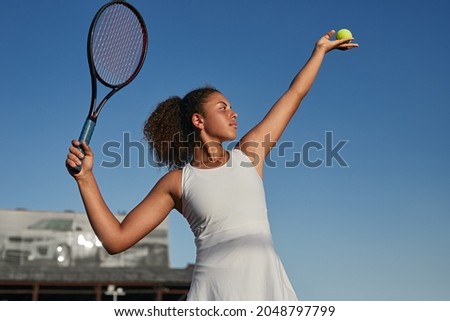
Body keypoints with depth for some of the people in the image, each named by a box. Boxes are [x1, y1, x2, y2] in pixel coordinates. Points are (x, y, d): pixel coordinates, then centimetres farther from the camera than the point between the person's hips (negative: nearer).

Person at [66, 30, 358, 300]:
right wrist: (86, 177, -5)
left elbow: (294, 94, 23)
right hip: (216, 292, -2)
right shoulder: (177, 182, 6)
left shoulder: (249, 153, 13)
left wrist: (320, 50, 31)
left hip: (268, 287, 3)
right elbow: (116, 239, 3)